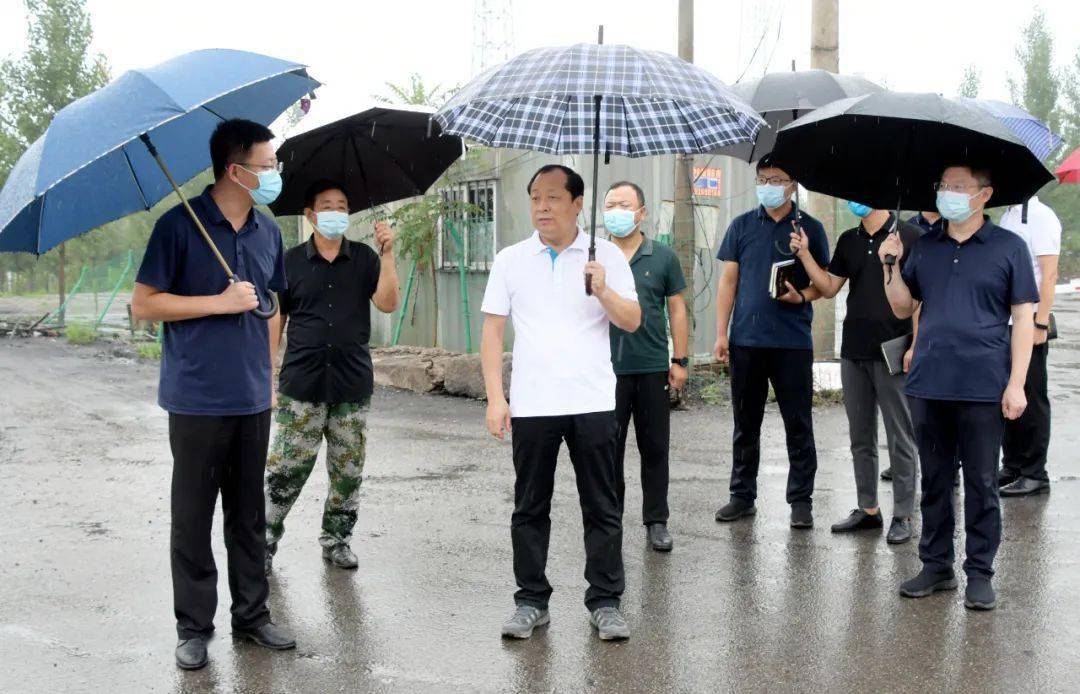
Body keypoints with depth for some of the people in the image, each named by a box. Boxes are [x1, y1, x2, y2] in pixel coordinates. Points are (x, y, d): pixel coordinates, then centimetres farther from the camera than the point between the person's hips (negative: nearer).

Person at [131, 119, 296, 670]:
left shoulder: (267, 231, 9)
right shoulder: (180, 225, -9)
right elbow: (143, 304, -10)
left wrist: (270, 372, 13)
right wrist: (221, 303, -15)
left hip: (253, 399, 5)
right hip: (197, 401, -5)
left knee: (248, 515, 12)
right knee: (193, 516, 4)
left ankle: (252, 614, 23)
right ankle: (194, 627, 14)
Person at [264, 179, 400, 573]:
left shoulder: (364, 259, 7)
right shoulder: (291, 262, 5)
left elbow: (388, 303, -6)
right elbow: (275, 321, 7)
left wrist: (387, 253, -14)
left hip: (352, 387, 2)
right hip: (301, 388, -2)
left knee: (348, 473, 7)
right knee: (286, 470, -3)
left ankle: (336, 540, 21)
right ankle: (266, 539, 10)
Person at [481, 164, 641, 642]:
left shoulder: (606, 256, 3)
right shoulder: (510, 260, 6)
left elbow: (632, 321, 1)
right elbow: (493, 331, 5)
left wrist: (603, 290, -17)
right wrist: (495, 397, -2)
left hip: (593, 402, -1)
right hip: (530, 405, 1)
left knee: (602, 508, 3)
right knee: (530, 508, 7)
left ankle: (605, 602, 13)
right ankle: (531, 602, 17)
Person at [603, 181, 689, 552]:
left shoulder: (662, 257, 4)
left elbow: (677, 309, 7)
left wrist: (680, 360, 2)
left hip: (653, 368, 0)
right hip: (606, 368, 0)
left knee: (655, 448, 7)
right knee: (608, 448, 5)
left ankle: (656, 522, 17)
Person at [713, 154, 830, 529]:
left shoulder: (810, 228, 5)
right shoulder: (742, 225, 9)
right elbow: (728, 280, 8)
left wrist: (802, 295, -15)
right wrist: (721, 333, 1)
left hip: (793, 341, -2)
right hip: (746, 339, 2)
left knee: (798, 424, 3)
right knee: (745, 422, 9)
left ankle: (801, 499, 11)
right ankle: (742, 495, 19)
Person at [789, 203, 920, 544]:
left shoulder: (908, 236, -5)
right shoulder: (848, 241, 12)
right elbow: (830, 287, 11)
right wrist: (804, 254, 0)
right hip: (854, 351, 6)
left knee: (900, 438, 1)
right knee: (860, 438, 12)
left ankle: (902, 516, 8)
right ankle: (868, 509, 22)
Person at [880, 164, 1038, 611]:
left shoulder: (1008, 247, 0)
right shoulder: (925, 247, 11)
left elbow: (1023, 317, -2)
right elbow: (903, 308, 15)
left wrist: (1016, 383, -9)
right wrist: (891, 267, -3)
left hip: (983, 389, -4)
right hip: (928, 386, 4)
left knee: (981, 485, 3)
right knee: (934, 481, 11)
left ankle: (980, 574, 12)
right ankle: (936, 565, 21)